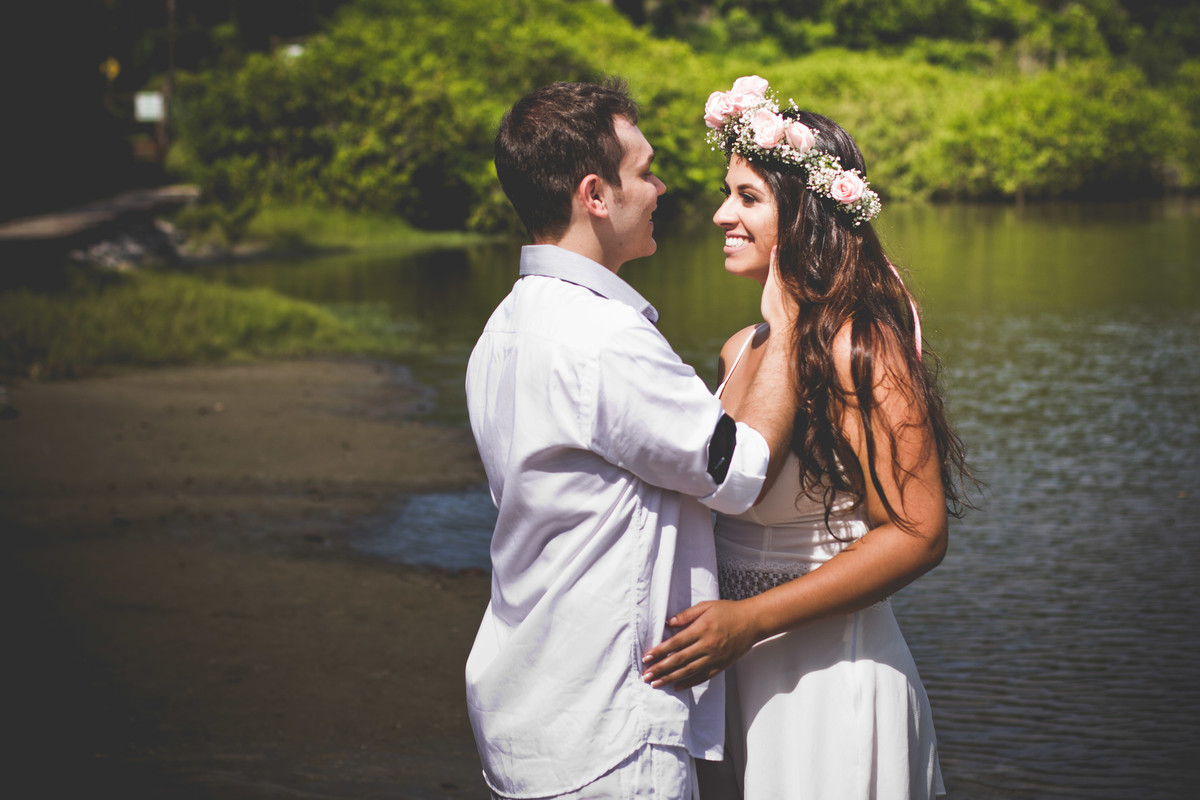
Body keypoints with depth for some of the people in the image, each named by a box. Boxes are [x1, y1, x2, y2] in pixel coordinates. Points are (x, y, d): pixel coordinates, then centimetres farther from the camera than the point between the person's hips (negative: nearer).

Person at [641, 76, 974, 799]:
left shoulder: (860, 347, -15)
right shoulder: (743, 349, 7)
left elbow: (917, 535, -19)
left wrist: (750, 619, -21)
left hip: (830, 679, -7)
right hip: (739, 680, 7)